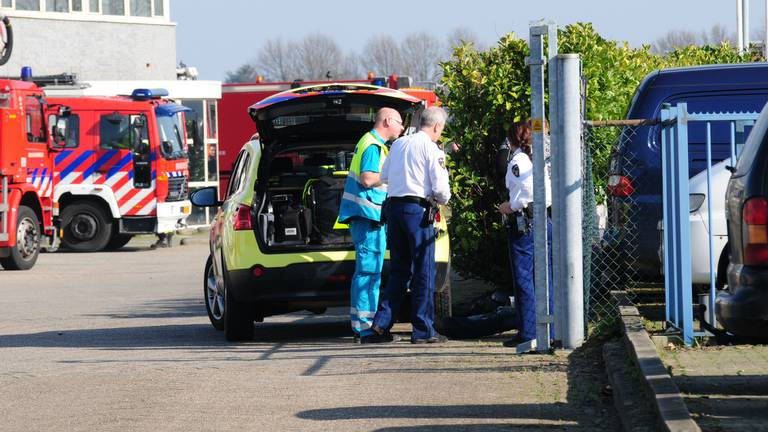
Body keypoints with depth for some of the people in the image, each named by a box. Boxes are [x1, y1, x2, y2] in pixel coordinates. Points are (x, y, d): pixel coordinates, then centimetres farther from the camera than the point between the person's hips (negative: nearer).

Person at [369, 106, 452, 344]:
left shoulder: (398, 144, 14)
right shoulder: (431, 148, -6)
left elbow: (384, 176, 19)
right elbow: (440, 186, -8)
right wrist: (443, 199, 13)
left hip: (393, 206, 6)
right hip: (418, 209, -6)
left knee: (399, 270, 14)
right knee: (424, 270, 0)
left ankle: (382, 322, 7)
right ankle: (423, 330, 1)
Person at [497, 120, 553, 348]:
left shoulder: (517, 161, -8)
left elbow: (528, 190, -22)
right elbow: (549, 195, 12)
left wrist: (511, 206, -8)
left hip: (524, 224, -7)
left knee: (524, 281, -4)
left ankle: (528, 333, -4)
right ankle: (549, 331, 11)